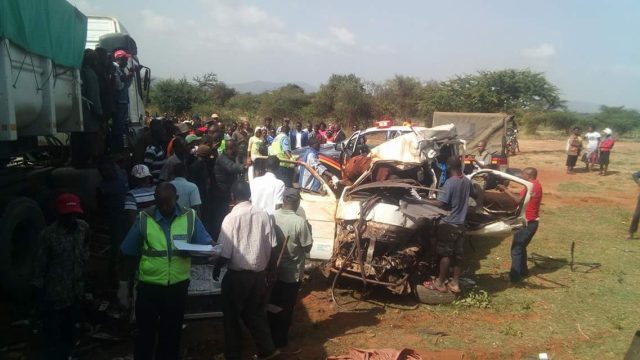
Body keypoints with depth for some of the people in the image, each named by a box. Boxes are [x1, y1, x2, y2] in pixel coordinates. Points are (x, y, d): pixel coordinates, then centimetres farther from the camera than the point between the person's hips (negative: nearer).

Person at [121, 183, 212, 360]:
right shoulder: (144, 218, -8)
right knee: (146, 332, 12)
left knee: (172, 332, 19)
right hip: (149, 285, -1)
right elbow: (128, 250, -1)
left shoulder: (190, 217, -7)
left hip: (178, 285, 1)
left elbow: (206, 244, -6)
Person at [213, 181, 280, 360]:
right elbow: (272, 247, 0)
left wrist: (216, 268, 5)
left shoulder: (231, 218, -16)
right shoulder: (263, 214, -4)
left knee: (232, 317, 14)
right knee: (257, 314, 20)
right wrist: (268, 269, 16)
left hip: (237, 275, -4)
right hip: (259, 273, 4)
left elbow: (226, 254, -15)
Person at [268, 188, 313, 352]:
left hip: (273, 270, 5)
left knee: (273, 306, 19)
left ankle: (270, 339, 33)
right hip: (292, 274, -5)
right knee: (286, 309, 8)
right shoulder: (300, 222, -21)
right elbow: (307, 247, -12)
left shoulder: (272, 216, -5)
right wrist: (308, 231, 4)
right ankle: (280, 344, 19)